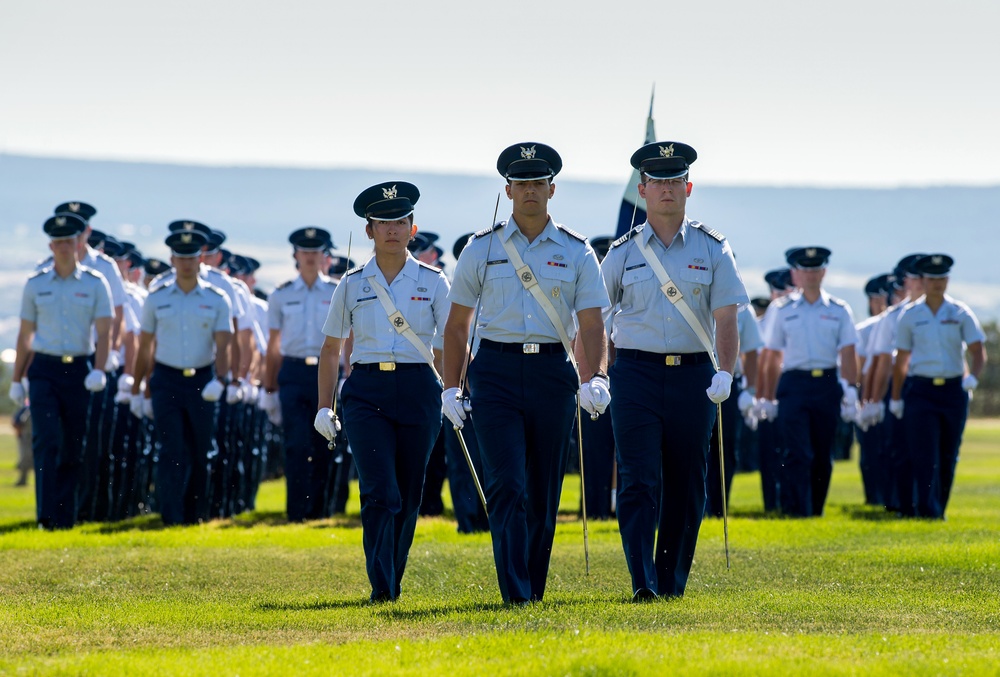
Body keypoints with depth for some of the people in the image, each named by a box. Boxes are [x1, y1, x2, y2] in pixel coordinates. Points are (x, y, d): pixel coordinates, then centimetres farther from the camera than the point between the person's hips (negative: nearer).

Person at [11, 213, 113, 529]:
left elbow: (104, 333, -2)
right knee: (46, 441, -13)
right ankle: (46, 515, -17)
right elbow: (25, 335, 12)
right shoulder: (36, 284, 6)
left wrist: (98, 371, -17)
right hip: (44, 370, 0)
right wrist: (16, 380, 12)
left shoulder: (95, 284, 2)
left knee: (74, 448, 4)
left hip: (80, 370, 0)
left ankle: (66, 516, 11)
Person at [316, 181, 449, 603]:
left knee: (408, 496, 5)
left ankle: (392, 581, 21)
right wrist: (324, 407, 9)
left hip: (417, 390, 1)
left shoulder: (432, 282, 5)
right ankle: (381, 588, -19)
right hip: (366, 391, -1)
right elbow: (331, 350, 14)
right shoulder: (352, 284, 7)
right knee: (380, 491, -15)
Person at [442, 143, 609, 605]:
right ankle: (514, 592, -17)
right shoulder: (482, 249, 6)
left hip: (552, 375, 1)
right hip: (496, 372, -1)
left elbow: (592, 325, 1)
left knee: (544, 491, 5)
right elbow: (457, 325, 11)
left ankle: (535, 588, 18)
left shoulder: (576, 253, 6)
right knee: (506, 485, -13)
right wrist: (450, 388, 4)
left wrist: (595, 378, -17)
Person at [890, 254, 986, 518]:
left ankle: (939, 509, 17)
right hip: (920, 390, -1)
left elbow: (978, 350, 0)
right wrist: (895, 397, 10)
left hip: (954, 390, 1)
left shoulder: (960, 313, 3)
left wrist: (973, 376, -20)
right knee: (924, 456, -12)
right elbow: (901, 358, 10)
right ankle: (926, 510, -16)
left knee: (948, 456, 6)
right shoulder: (909, 315, 4)